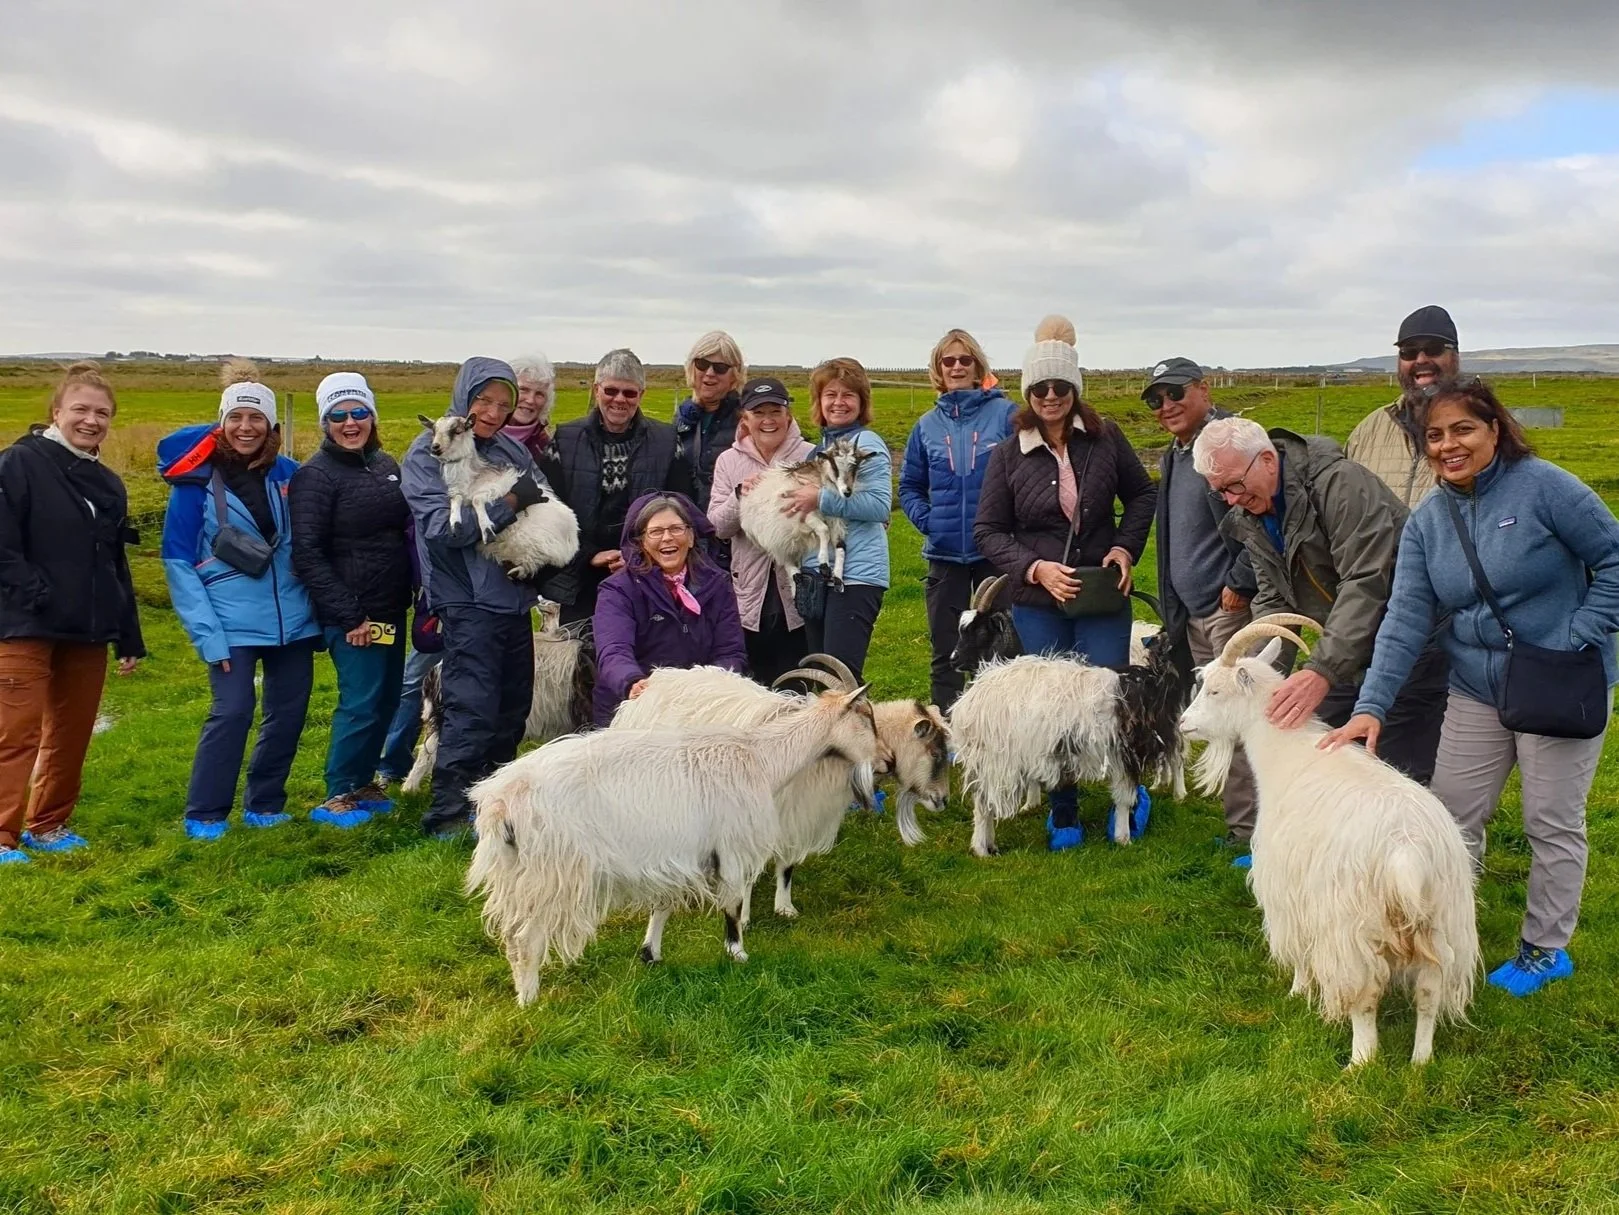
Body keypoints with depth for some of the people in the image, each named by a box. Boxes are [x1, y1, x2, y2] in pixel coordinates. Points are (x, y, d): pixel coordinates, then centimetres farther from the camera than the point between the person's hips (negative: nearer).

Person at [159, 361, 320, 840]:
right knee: (232, 712, -12)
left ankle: (264, 803, 27)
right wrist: (207, 636, -12)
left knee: (289, 711, 8)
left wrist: (320, 608, 6)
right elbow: (179, 564, -6)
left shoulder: (288, 475, 3)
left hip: (292, 619, 4)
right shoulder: (196, 482, -5)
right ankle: (205, 814, 6)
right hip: (231, 623, -4)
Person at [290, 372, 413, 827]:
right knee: (360, 701, -5)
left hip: (392, 609, 7)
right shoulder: (315, 476, -10)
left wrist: (416, 597, 9)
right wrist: (348, 616, -17)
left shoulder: (385, 465, 10)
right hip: (352, 615, -7)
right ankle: (337, 796, 9)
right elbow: (307, 555, -15)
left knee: (387, 698, 12)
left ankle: (363, 782, 27)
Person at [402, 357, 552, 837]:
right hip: (468, 600, -6)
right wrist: (511, 501, -18)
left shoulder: (511, 449, 10)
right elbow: (444, 526, -15)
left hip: (513, 595, 6)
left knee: (514, 706, 14)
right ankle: (447, 813, 0)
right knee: (471, 710, -8)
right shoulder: (429, 452, -4)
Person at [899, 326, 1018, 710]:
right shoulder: (927, 426, 8)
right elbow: (909, 486, 15)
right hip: (945, 553, 3)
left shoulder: (1005, 414, -3)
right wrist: (926, 521, -1)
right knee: (945, 652, 9)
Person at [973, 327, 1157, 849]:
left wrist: (1126, 548, -3)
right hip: (1038, 601, 0)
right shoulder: (1008, 455, -3)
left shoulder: (1105, 438, -1)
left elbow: (1142, 493, 11)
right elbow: (988, 530, 0)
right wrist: (1035, 568, -14)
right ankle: (1063, 810, 23)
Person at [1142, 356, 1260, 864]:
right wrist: (1172, 613, 22)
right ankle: (1238, 820, 22)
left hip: (1233, 608, -10)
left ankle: (1248, 830, -1)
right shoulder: (1174, 456, 18)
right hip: (1192, 613, 10)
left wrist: (1239, 584, -18)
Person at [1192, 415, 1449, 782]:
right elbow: (1273, 601, 5)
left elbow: (1365, 584, -29)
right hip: (1344, 653, 8)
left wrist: (1322, 669, -37)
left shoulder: (1339, 482, -22)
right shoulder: (1250, 519, 4)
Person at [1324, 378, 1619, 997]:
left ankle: (1545, 949, 25)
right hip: (1474, 691, 5)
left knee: (1552, 825, 8)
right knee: (1452, 817, 9)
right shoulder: (1427, 520, 0)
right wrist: (1372, 705, -17)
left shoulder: (1541, 486, -15)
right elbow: (1406, 618, -7)